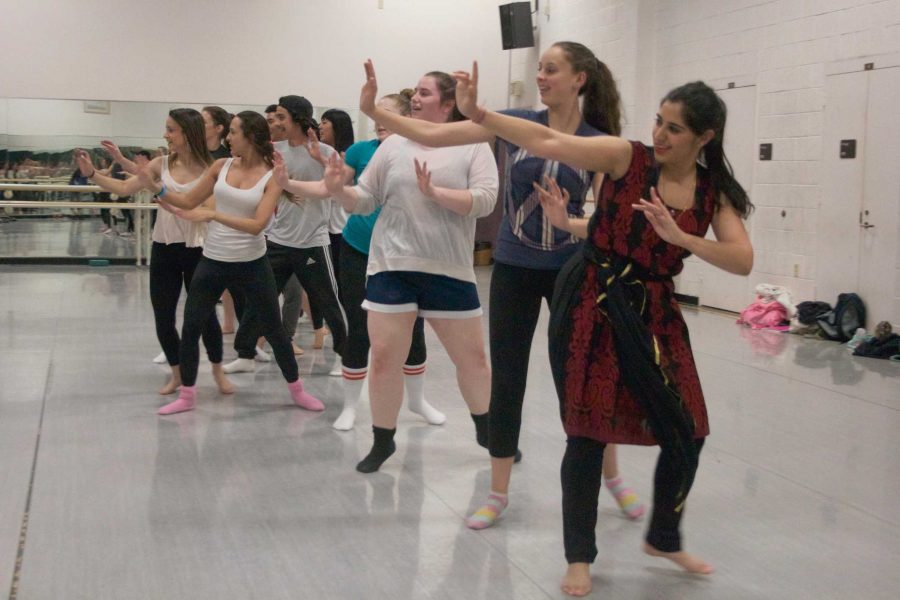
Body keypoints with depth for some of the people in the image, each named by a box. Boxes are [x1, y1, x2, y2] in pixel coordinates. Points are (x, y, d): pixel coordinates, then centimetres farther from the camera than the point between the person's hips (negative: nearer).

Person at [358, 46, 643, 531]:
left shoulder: (599, 144, -6)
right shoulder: (515, 123, -5)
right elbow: (431, 135, -8)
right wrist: (374, 110, -16)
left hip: (571, 271, -1)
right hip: (513, 269, 1)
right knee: (506, 380, 5)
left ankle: (613, 479, 28)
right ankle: (498, 493, 17)